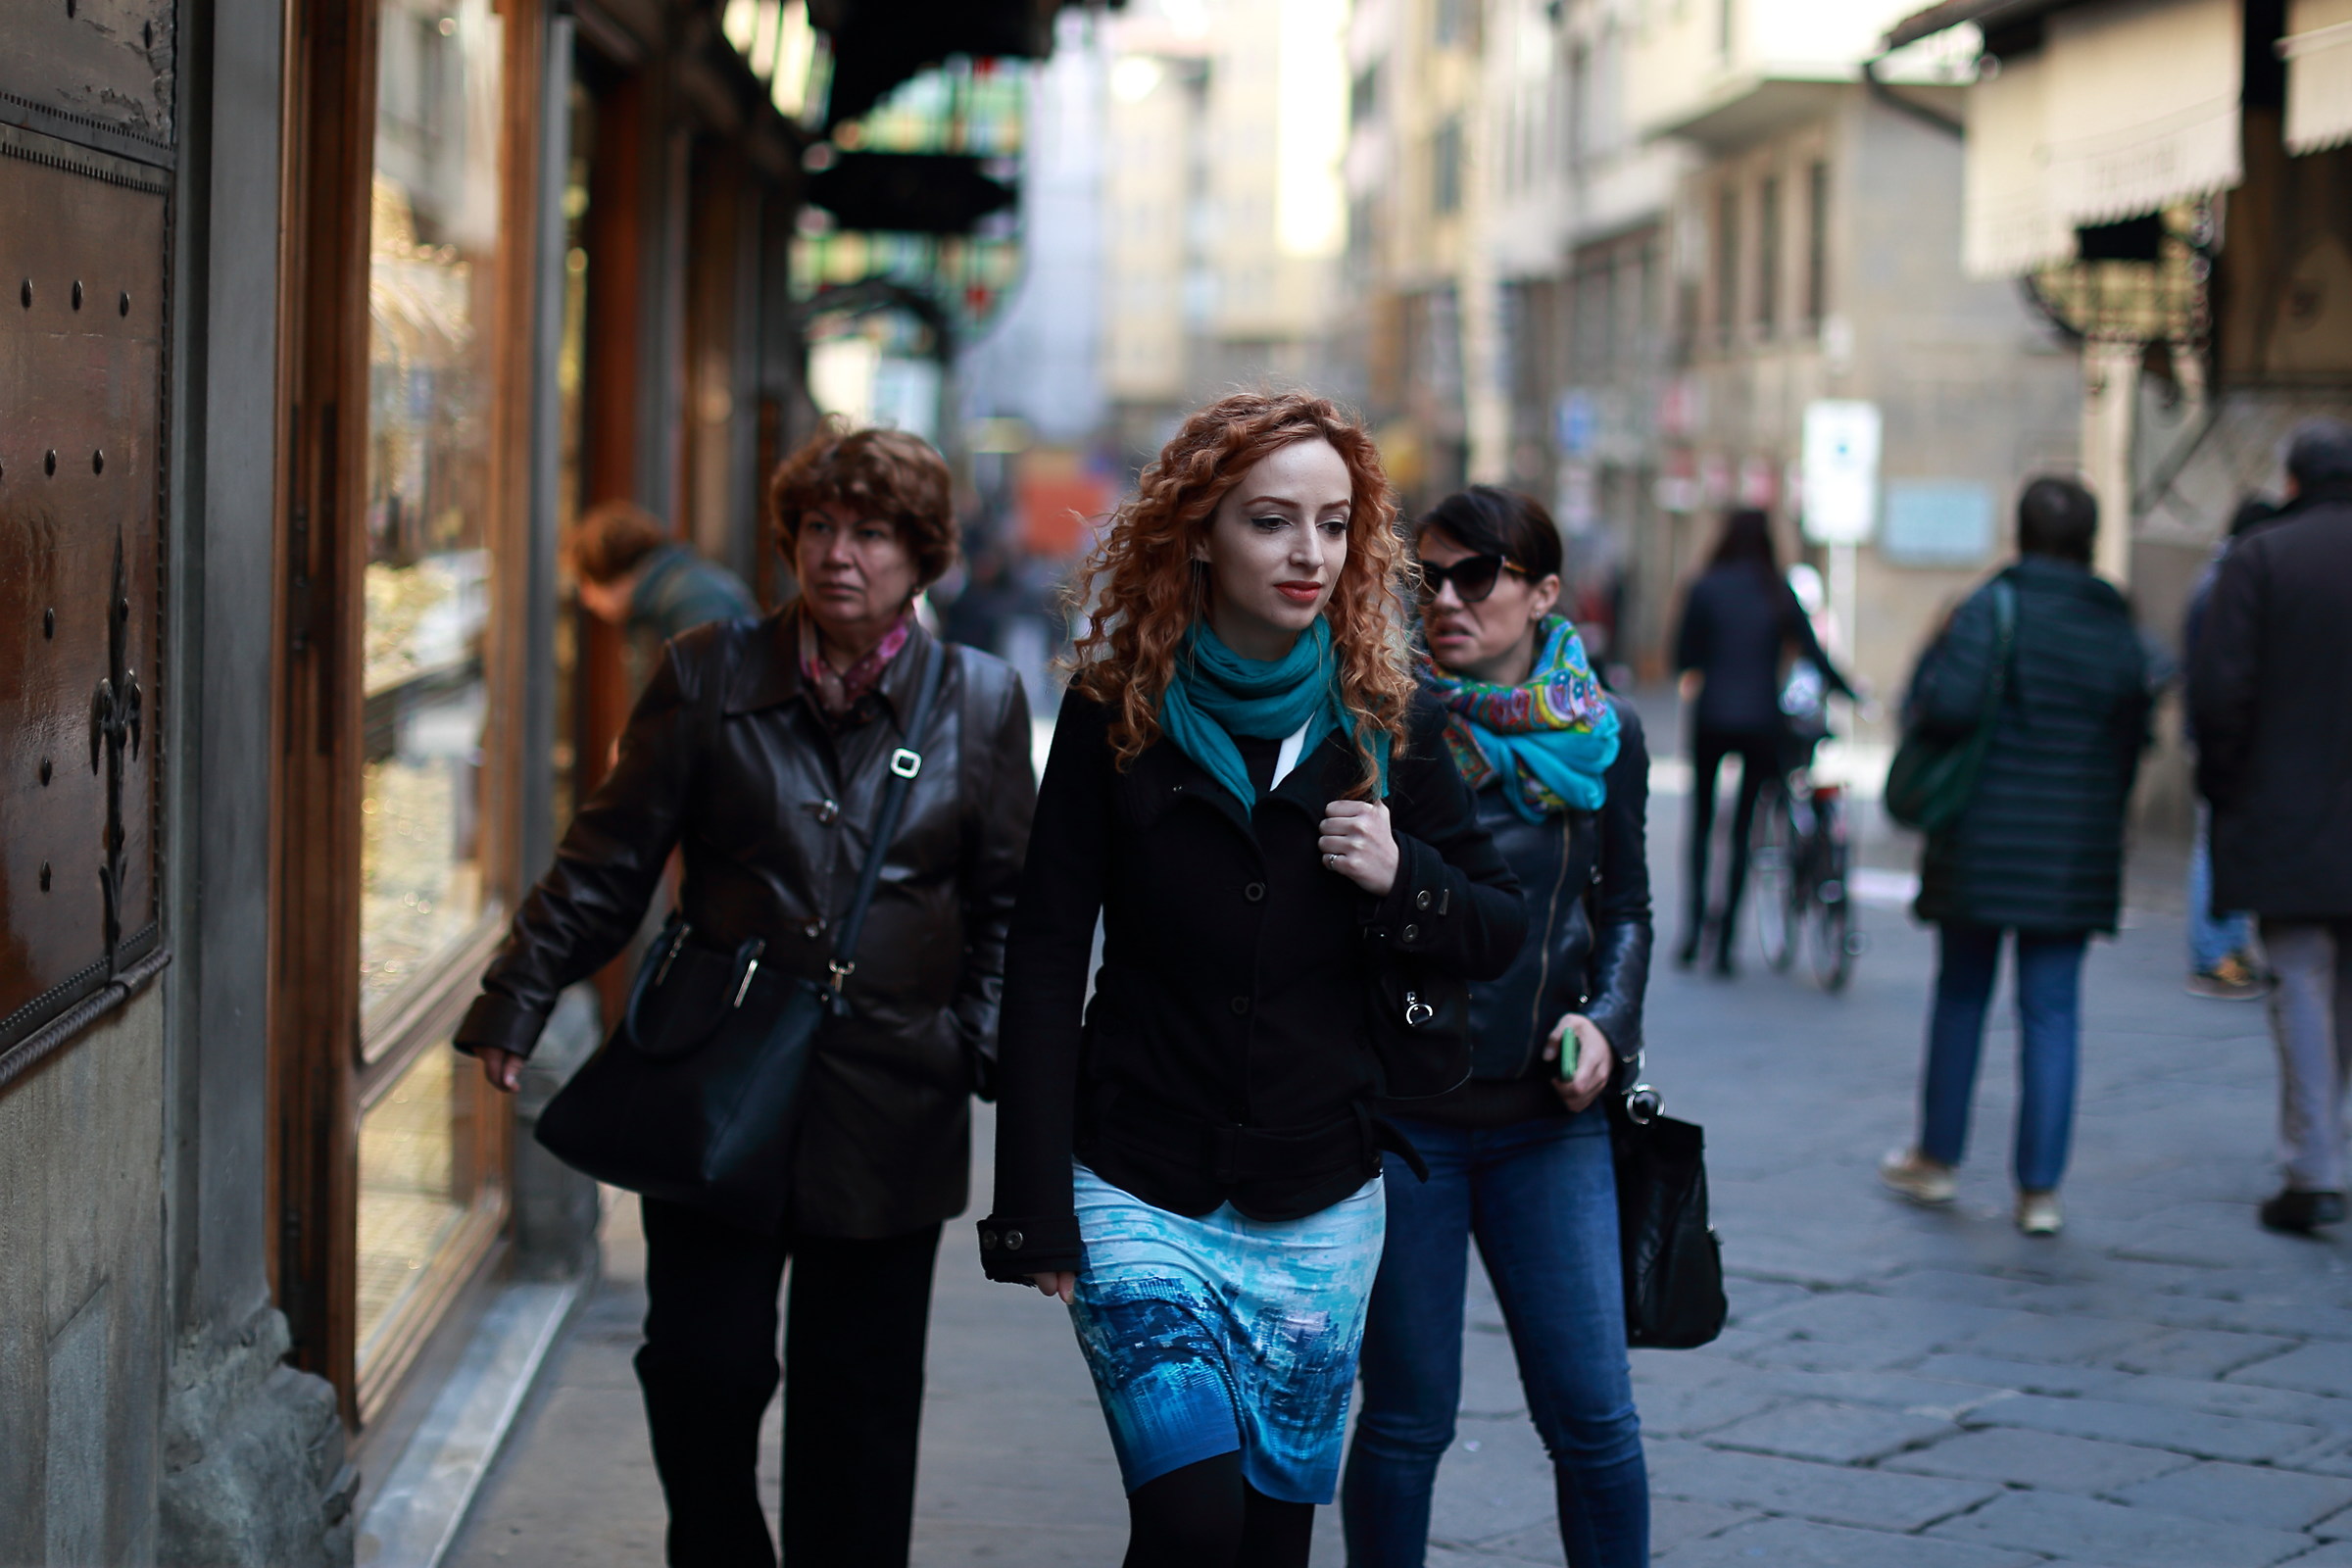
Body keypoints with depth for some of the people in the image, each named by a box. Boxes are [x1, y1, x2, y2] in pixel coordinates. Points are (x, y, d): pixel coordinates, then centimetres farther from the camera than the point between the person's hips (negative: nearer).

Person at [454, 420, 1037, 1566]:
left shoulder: (980, 701, 4)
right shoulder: (706, 677, 2)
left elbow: (1010, 907, 8)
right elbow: (608, 863, 4)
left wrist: (1000, 1057, -1)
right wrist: (517, 1001, -1)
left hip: (889, 1106, 0)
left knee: (858, 1402, 7)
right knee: (702, 1368, 0)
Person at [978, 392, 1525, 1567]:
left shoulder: (1384, 721, 2)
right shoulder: (1118, 713, -4)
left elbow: (1499, 932, 9)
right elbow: (1047, 960, -3)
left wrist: (1402, 879, -13)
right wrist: (1036, 1205, -7)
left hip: (1320, 1205, 3)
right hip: (1140, 1191, -2)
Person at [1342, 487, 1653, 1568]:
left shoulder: (1605, 737, 6)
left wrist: (1607, 1021, 0)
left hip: (1548, 1116, 2)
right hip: (1399, 1111, -2)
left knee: (1592, 1414, 0)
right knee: (1409, 1419, 4)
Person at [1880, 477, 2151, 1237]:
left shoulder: (1991, 610, -9)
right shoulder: (2120, 631, 4)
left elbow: (1949, 703, -23)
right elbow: (2131, 749, 8)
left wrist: (1920, 708, -1)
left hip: (1982, 844, -2)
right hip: (2076, 859, 2)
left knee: (1960, 997, 14)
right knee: (2052, 1013, 4)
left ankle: (1936, 1158, 26)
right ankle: (2040, 1188, 2)